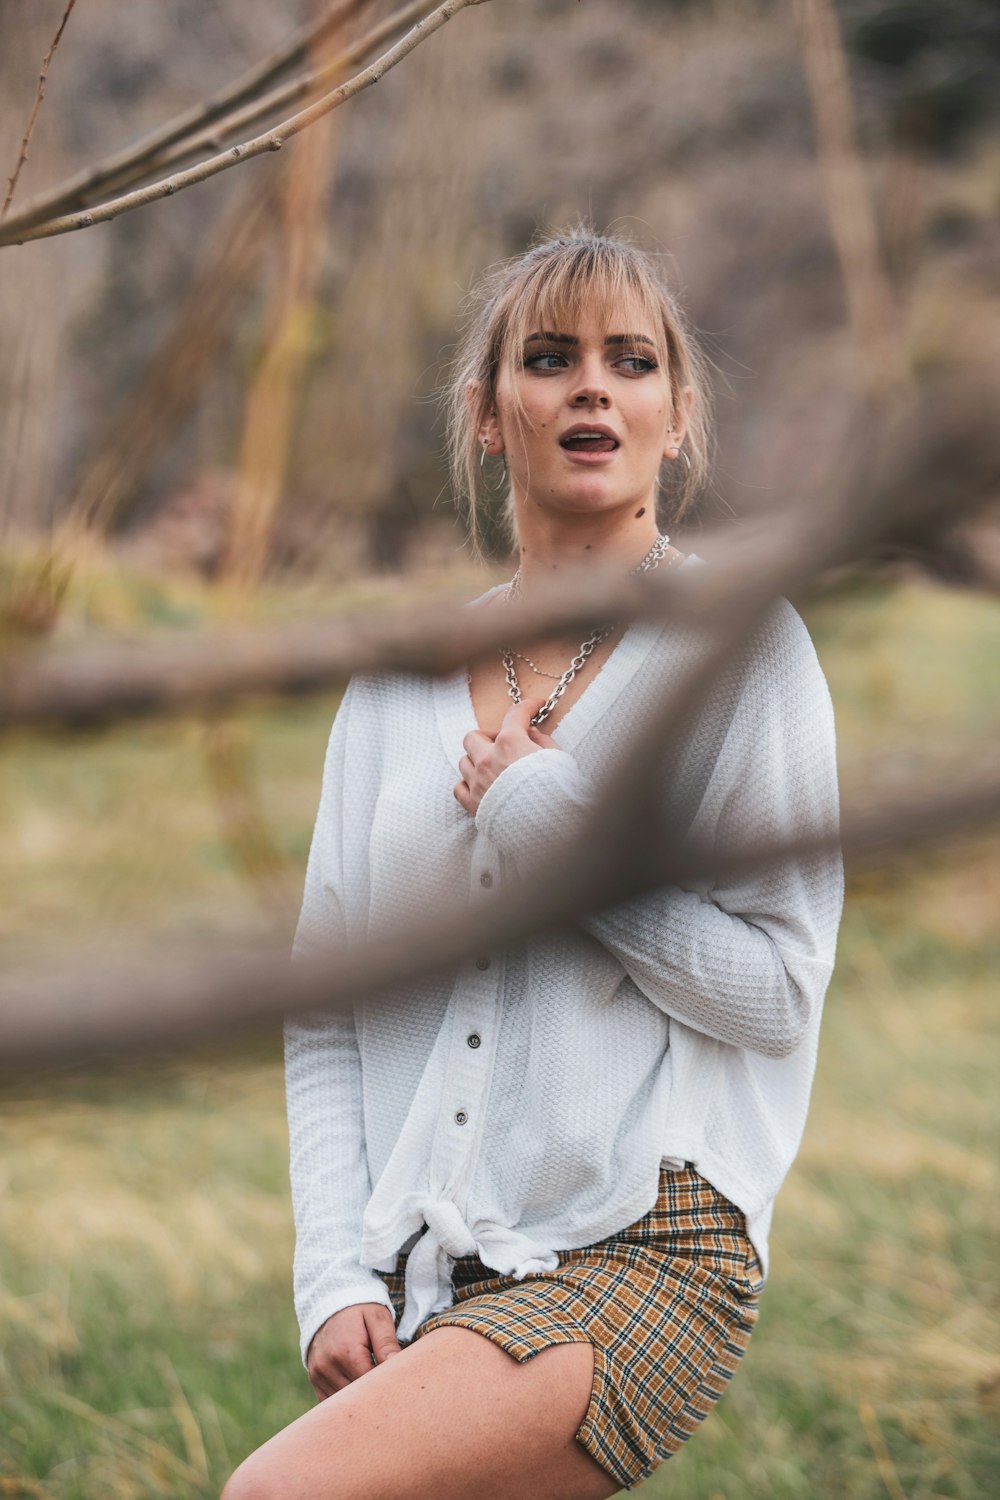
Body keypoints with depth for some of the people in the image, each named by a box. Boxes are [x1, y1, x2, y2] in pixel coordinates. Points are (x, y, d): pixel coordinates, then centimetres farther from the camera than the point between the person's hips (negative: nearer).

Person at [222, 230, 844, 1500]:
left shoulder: (738, 643, 1)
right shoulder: (398, 679, 13)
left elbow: (780, 991, -4)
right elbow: (324, 1014, 11)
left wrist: (561, 839, -10)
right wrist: (338, 1277, 0)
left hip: (640, 1246, -5)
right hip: (424, 1279, 5)